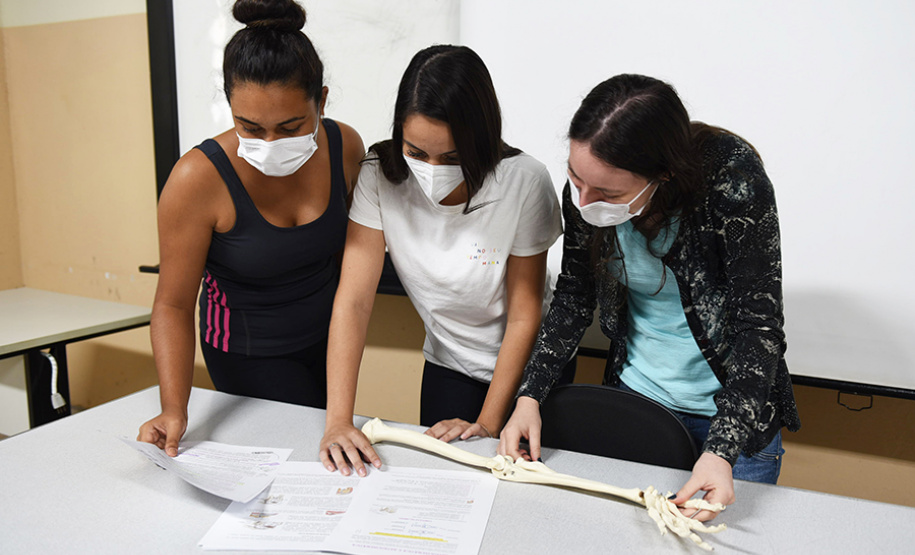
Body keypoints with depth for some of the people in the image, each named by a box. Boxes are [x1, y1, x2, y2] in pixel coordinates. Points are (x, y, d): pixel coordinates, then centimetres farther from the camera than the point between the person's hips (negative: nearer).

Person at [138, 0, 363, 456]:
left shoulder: (344, 146, -15)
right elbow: (173, 304, -18)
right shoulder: (199, 179, -26)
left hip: (328, 337, 5)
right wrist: (174, 409, -28)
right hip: (249, 354, -4)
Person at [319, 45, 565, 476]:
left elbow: (524, 317, -17)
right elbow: (353, 300, -20)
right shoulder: (380, 175, -20)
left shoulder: (524, 182, -25)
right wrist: (338, 421, -27)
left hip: (527, 363, -1)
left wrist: (488, 425, -15)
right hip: (447, 362, 2)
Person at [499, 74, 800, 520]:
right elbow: (573, 296, -4)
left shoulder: (734, 181, -29)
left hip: (734, 406, -3)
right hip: (635, 394, 3)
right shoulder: (586, 186, -16)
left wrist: (722, 450, -33)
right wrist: (530, 396, -12)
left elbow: (758, 325, -24)